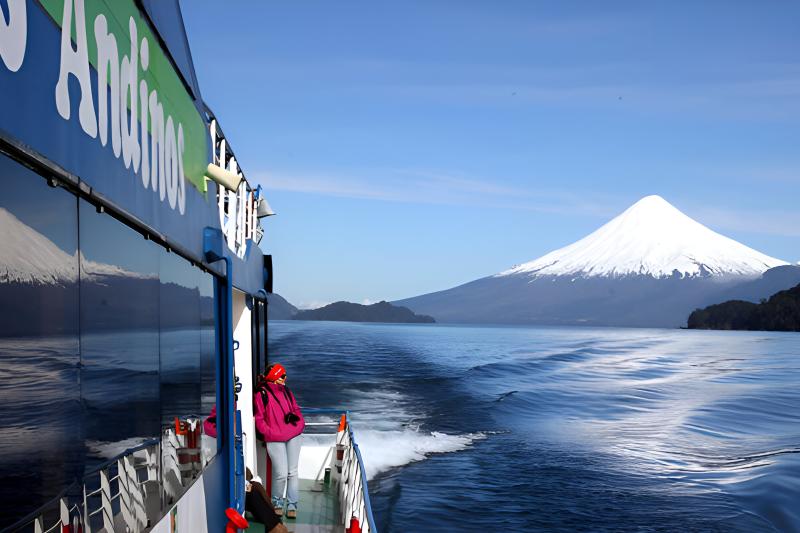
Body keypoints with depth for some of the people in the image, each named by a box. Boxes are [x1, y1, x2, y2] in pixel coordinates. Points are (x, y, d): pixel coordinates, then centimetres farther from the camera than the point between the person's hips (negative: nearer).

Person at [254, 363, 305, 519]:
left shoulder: (286, 391, 13)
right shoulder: (262, 394, -4)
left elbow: (296, 408, 21)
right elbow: (259, 419, -2)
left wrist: (298, 420, 2)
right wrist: (270, 433, -11)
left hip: (293, 435, 5)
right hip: (275, 440, -5)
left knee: (292, 472, 3)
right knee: (281, 473, -9)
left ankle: (292, 504, 14)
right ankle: (277, 502, 15)